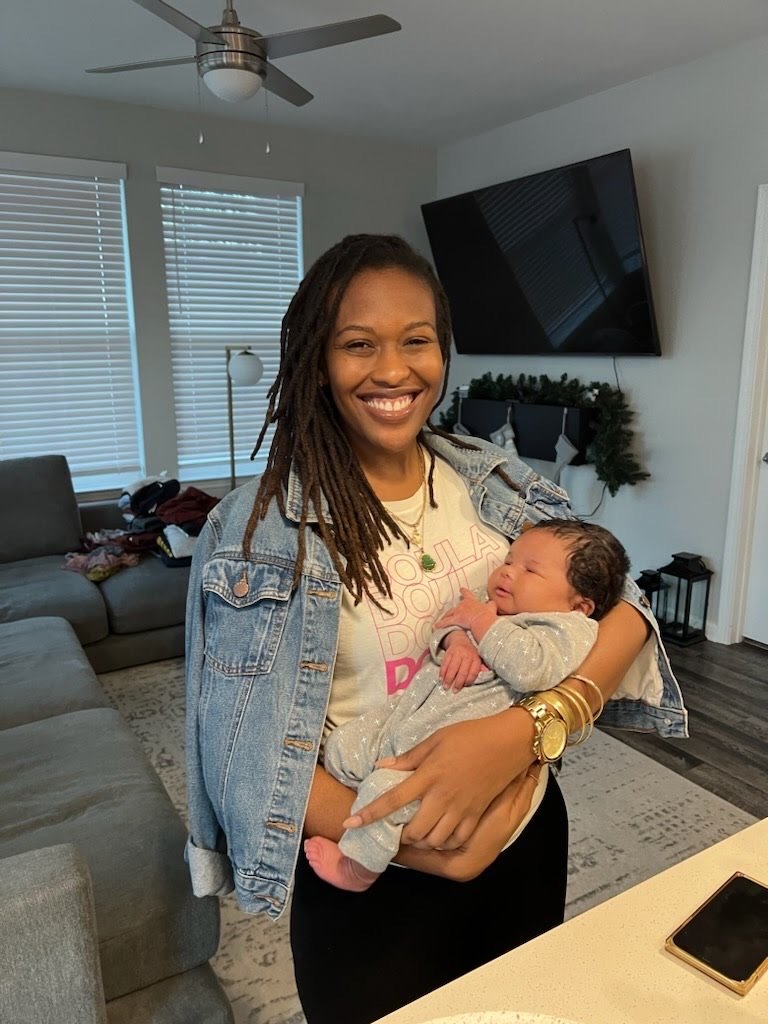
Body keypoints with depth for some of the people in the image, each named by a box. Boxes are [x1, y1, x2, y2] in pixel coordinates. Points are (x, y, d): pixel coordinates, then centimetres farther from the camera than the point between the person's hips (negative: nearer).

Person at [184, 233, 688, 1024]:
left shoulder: (497, 481, -7)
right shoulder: (257, 530, -17)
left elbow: (628, 610, -12)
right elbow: (247, 756, -17)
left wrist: (524, 729, -29)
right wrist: (423, 849, -25)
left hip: (528, 837, 4)